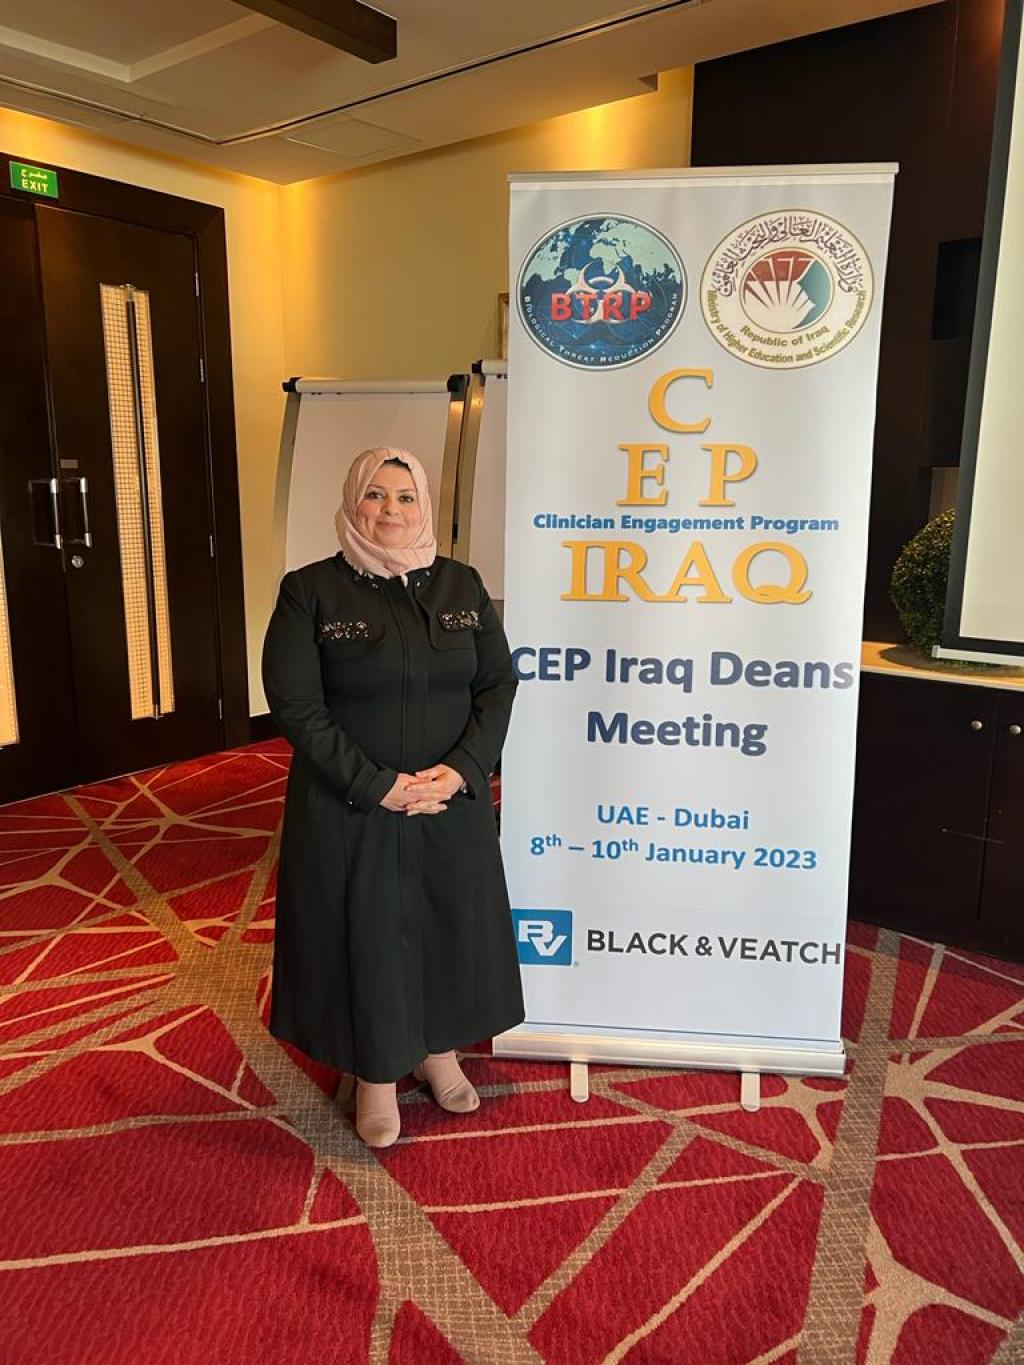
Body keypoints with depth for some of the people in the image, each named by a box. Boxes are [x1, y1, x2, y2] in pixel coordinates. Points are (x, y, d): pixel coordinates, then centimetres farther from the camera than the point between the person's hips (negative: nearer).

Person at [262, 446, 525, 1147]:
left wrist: (460, 771, -13)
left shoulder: (461, 584, 3)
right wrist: (378, 786, -17)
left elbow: (499, 684, 2)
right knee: (365, 934, 9)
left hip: (453, 803, 4)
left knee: (450, 925, 15)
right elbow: (296, 704, -12)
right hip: (351, 808, -3)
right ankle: (376, 1077, 32)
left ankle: (440, 1051, 41)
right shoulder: (311, 591, -7)